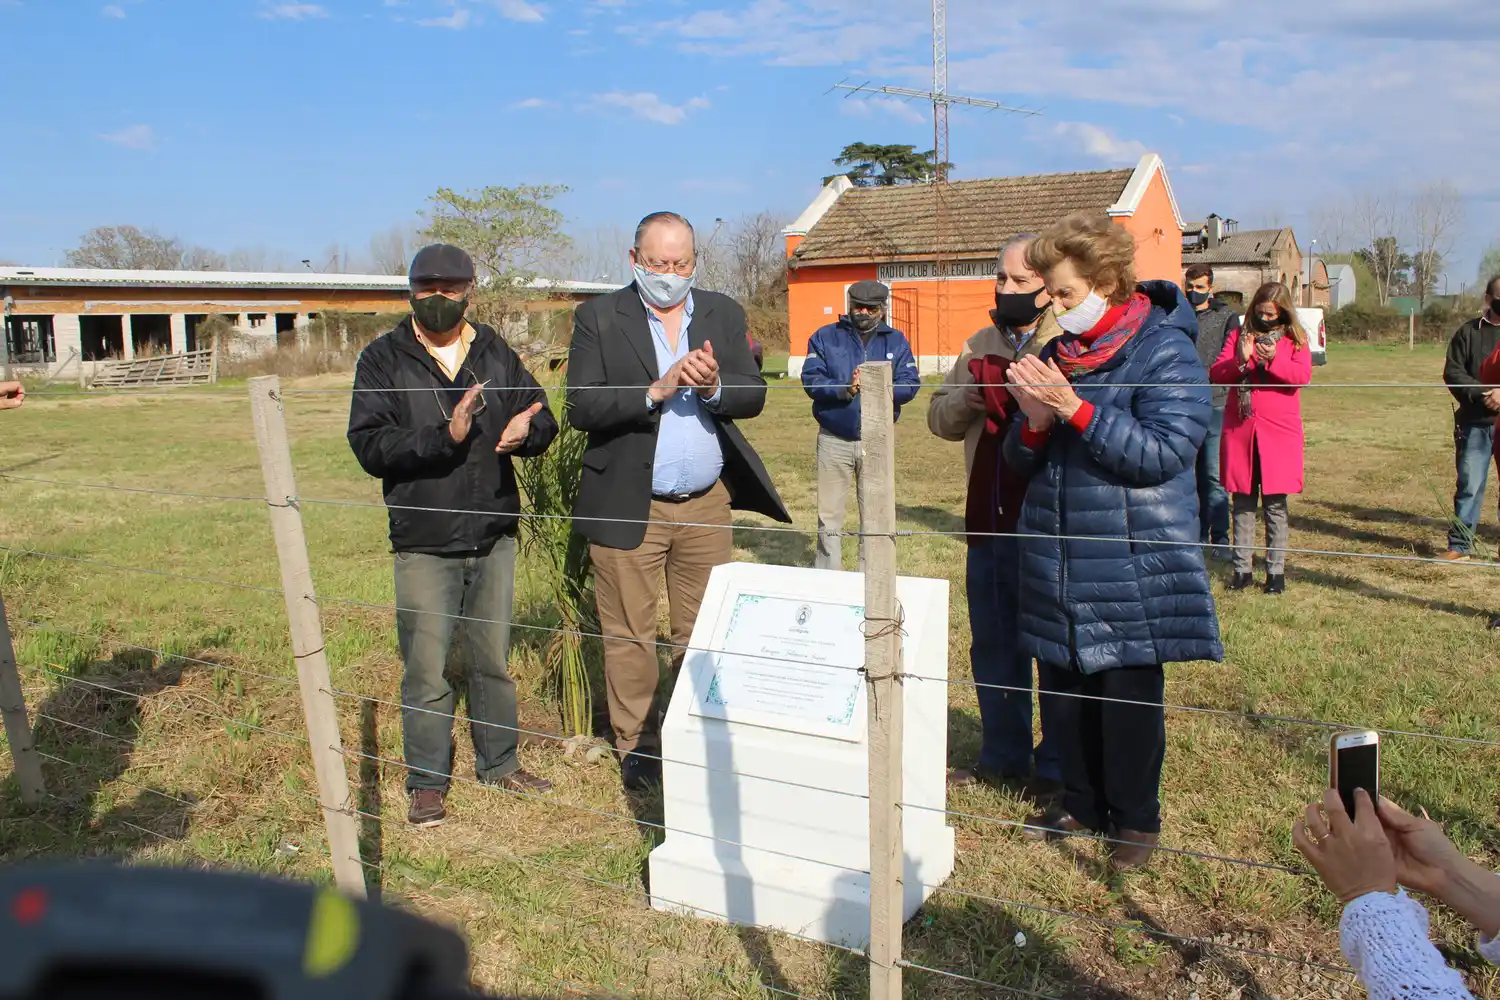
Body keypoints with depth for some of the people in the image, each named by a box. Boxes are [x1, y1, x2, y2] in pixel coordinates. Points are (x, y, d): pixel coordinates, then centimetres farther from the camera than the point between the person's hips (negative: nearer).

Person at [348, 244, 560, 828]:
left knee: (494, 660, 16)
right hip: (424, 544, -3)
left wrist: (526, 431, -17)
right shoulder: (384, 359, -3)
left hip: (494, 536, 4)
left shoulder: (496, 353, 7)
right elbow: (369, 446, -13)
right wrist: (443, 437, -27)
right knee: (426, 672, 2)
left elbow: (543, 419, 7)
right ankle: (427, 782, 19)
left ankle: (499, 763, 32)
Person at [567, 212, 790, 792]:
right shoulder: (598, 318, -2)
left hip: (706, 504, 3)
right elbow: (581, 407, -11)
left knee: (703, 634, 10)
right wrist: (656, 390, -22)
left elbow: (752, 395, 1)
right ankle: (637, 747, 23)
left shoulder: (722, 315, 8)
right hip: (627, 506, -2)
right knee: (630, 638, 7)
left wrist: (713, 386, -20)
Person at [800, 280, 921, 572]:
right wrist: (844, 389, -25)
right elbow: (811, 379, -8)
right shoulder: (826, 337, 4)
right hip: (834, 440, -1)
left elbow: (910, 384, -5)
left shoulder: (896, 340, 7)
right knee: (829, 518, 6)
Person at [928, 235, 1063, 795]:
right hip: (989, 522, 7)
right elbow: (940, 419, 9)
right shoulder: (980, 346, 13)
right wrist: (972, 392, -9)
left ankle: (1057, 769, 21)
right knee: (993, 647, 16)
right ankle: (1002, 758, 31)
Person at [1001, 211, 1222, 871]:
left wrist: (1075, 410, -24)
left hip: (1132, 564, -6)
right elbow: (1022, 463, 11)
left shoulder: (1165, 352, -8)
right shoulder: (1056, 354, 10)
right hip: (1057, 563, 6)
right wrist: (1034, 423, -12)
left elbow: (1165, 453, -20)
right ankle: (1080, 803, 30)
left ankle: (1137, 818, 22)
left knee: (1129, 694, 3)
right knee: (1063, 690, 12)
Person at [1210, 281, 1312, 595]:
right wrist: (1240, 360, -17)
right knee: (1243, 503, 5)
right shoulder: (1239, 336, 10)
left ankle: (1276, 570, 9)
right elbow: (1216, 374, 1)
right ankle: (1242, 568, 11)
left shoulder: (1295, 339, 7)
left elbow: (1303, 376, -9)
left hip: (1278, 432, -1)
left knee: (1275, 504, 2)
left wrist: (1274, 360, -24)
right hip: (1240, 431, 1)